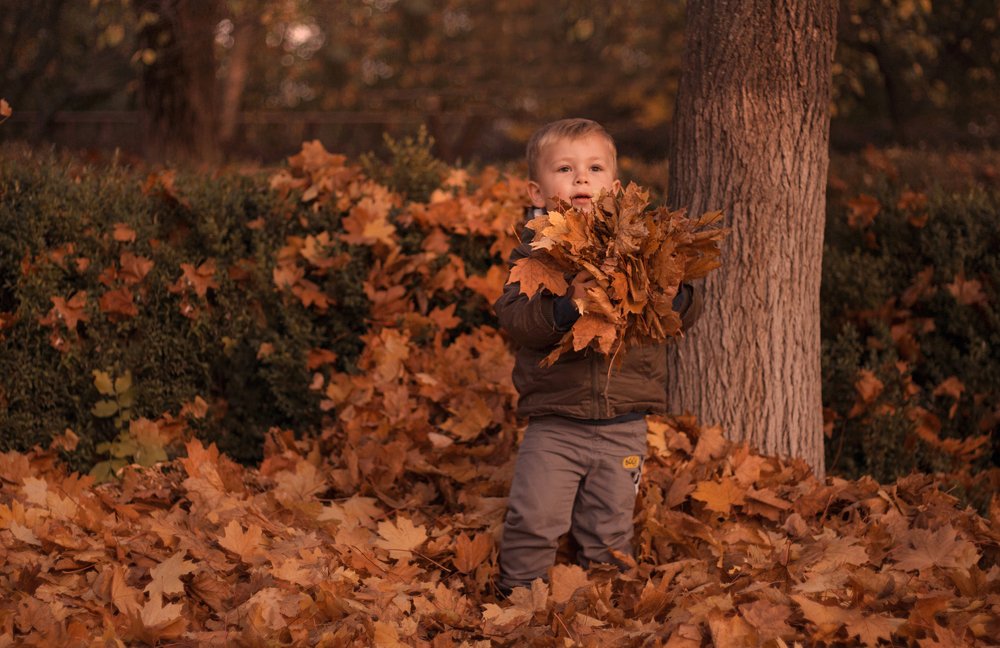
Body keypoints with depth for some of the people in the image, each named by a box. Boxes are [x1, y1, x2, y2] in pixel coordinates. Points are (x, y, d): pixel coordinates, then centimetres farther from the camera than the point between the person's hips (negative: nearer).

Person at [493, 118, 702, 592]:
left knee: (609, 531, 9)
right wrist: (563, 307, -31)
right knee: (533, 522, -6)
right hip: (553, 423, -2)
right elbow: (512, 318, -15)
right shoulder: (535, 251, -1)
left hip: (623, 425, 2)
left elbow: (684, 315, 4)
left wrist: (675, 296, -19)